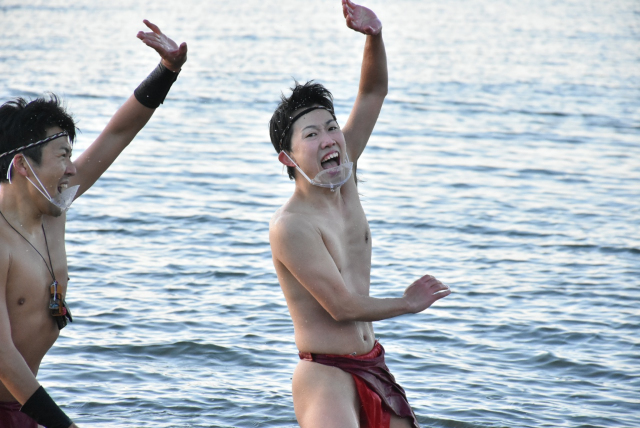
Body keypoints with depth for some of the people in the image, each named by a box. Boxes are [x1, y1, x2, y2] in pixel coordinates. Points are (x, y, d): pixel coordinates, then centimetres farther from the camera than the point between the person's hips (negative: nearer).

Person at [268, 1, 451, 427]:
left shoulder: (342, 177, 3)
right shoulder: (291, 227, -20)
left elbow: (374, 92, 5)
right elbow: (342, 306, -19)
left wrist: (374, 35, -13)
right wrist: (409, 303, -4)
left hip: (372, 366, 8)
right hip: (325, 373, -8)